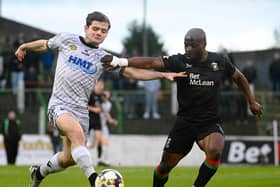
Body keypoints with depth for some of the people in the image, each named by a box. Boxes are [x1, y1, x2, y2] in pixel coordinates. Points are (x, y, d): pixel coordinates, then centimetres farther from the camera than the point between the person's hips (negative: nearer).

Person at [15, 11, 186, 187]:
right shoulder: (67, 39, 2)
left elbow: (133, 72, 1)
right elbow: (45, 44, 23)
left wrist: (163, 74, -7)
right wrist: (25, 46, 23)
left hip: (81, 109, 4)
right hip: (60, 104, -4)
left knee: (70, 158, 9)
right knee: (76, 132, -34)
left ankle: (39, 172, 38)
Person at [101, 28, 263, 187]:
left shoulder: (219, 61, -2)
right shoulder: (180, 61, -8)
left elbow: (239, 77, 17)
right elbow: (151, 62, -21)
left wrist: (252, 101, 20)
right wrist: (121, 61, -34)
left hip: (210, 123, 0)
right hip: (185, 122, 1)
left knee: (214, 151, -31)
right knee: (166, 165, 4)